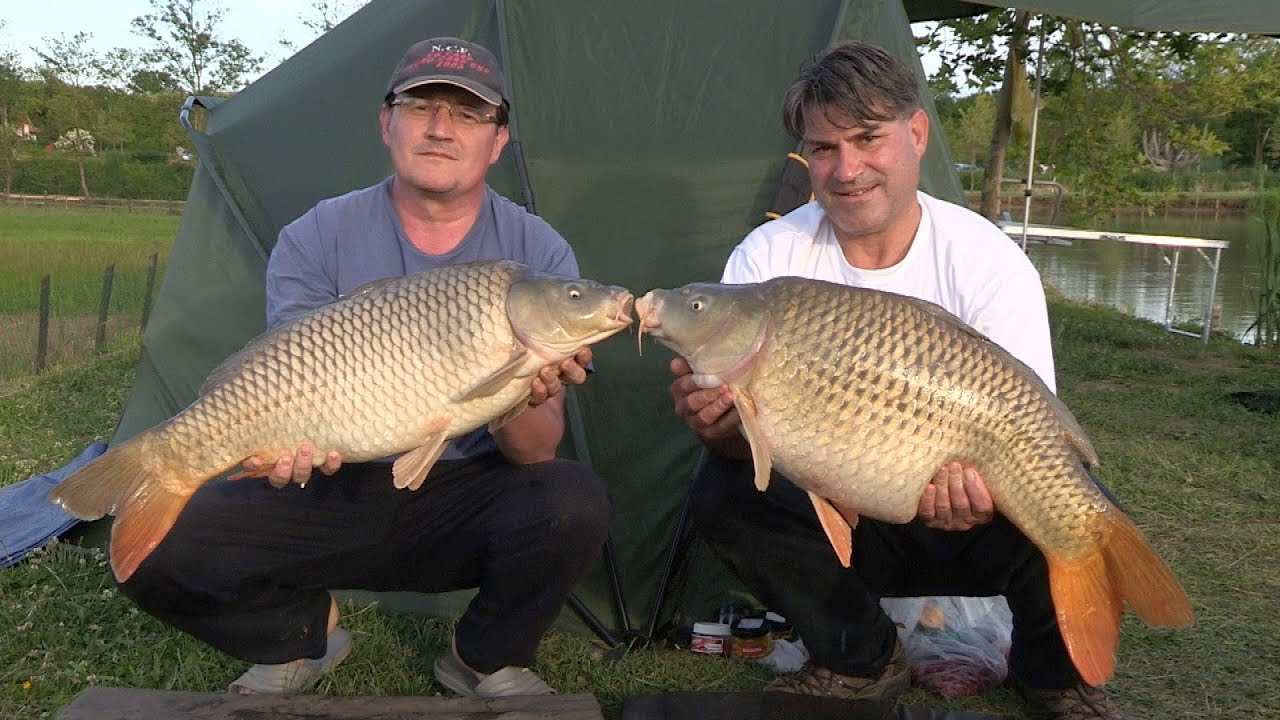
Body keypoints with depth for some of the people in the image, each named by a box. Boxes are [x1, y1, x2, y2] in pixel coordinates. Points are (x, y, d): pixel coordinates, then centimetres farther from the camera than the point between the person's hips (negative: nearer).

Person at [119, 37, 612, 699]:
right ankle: (302, 634, 13)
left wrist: (519, 404, -35)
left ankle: (486, 660, 2)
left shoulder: (538, 253, -7)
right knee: (155, 548, -20)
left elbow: (536, 452, -11)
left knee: (573, 505, -31)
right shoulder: (315, 241, -5)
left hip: (468, 498, 0)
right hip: (338, 495, 1)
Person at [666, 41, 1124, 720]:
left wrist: (986, 489, -42)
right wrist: (719, 424, -36)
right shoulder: (767, 257, -9)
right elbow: (744, 429, -10)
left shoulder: (989, 262, -14)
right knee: (722, 492, -25)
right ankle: (861, 658, 0)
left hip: (968, 528, -1)